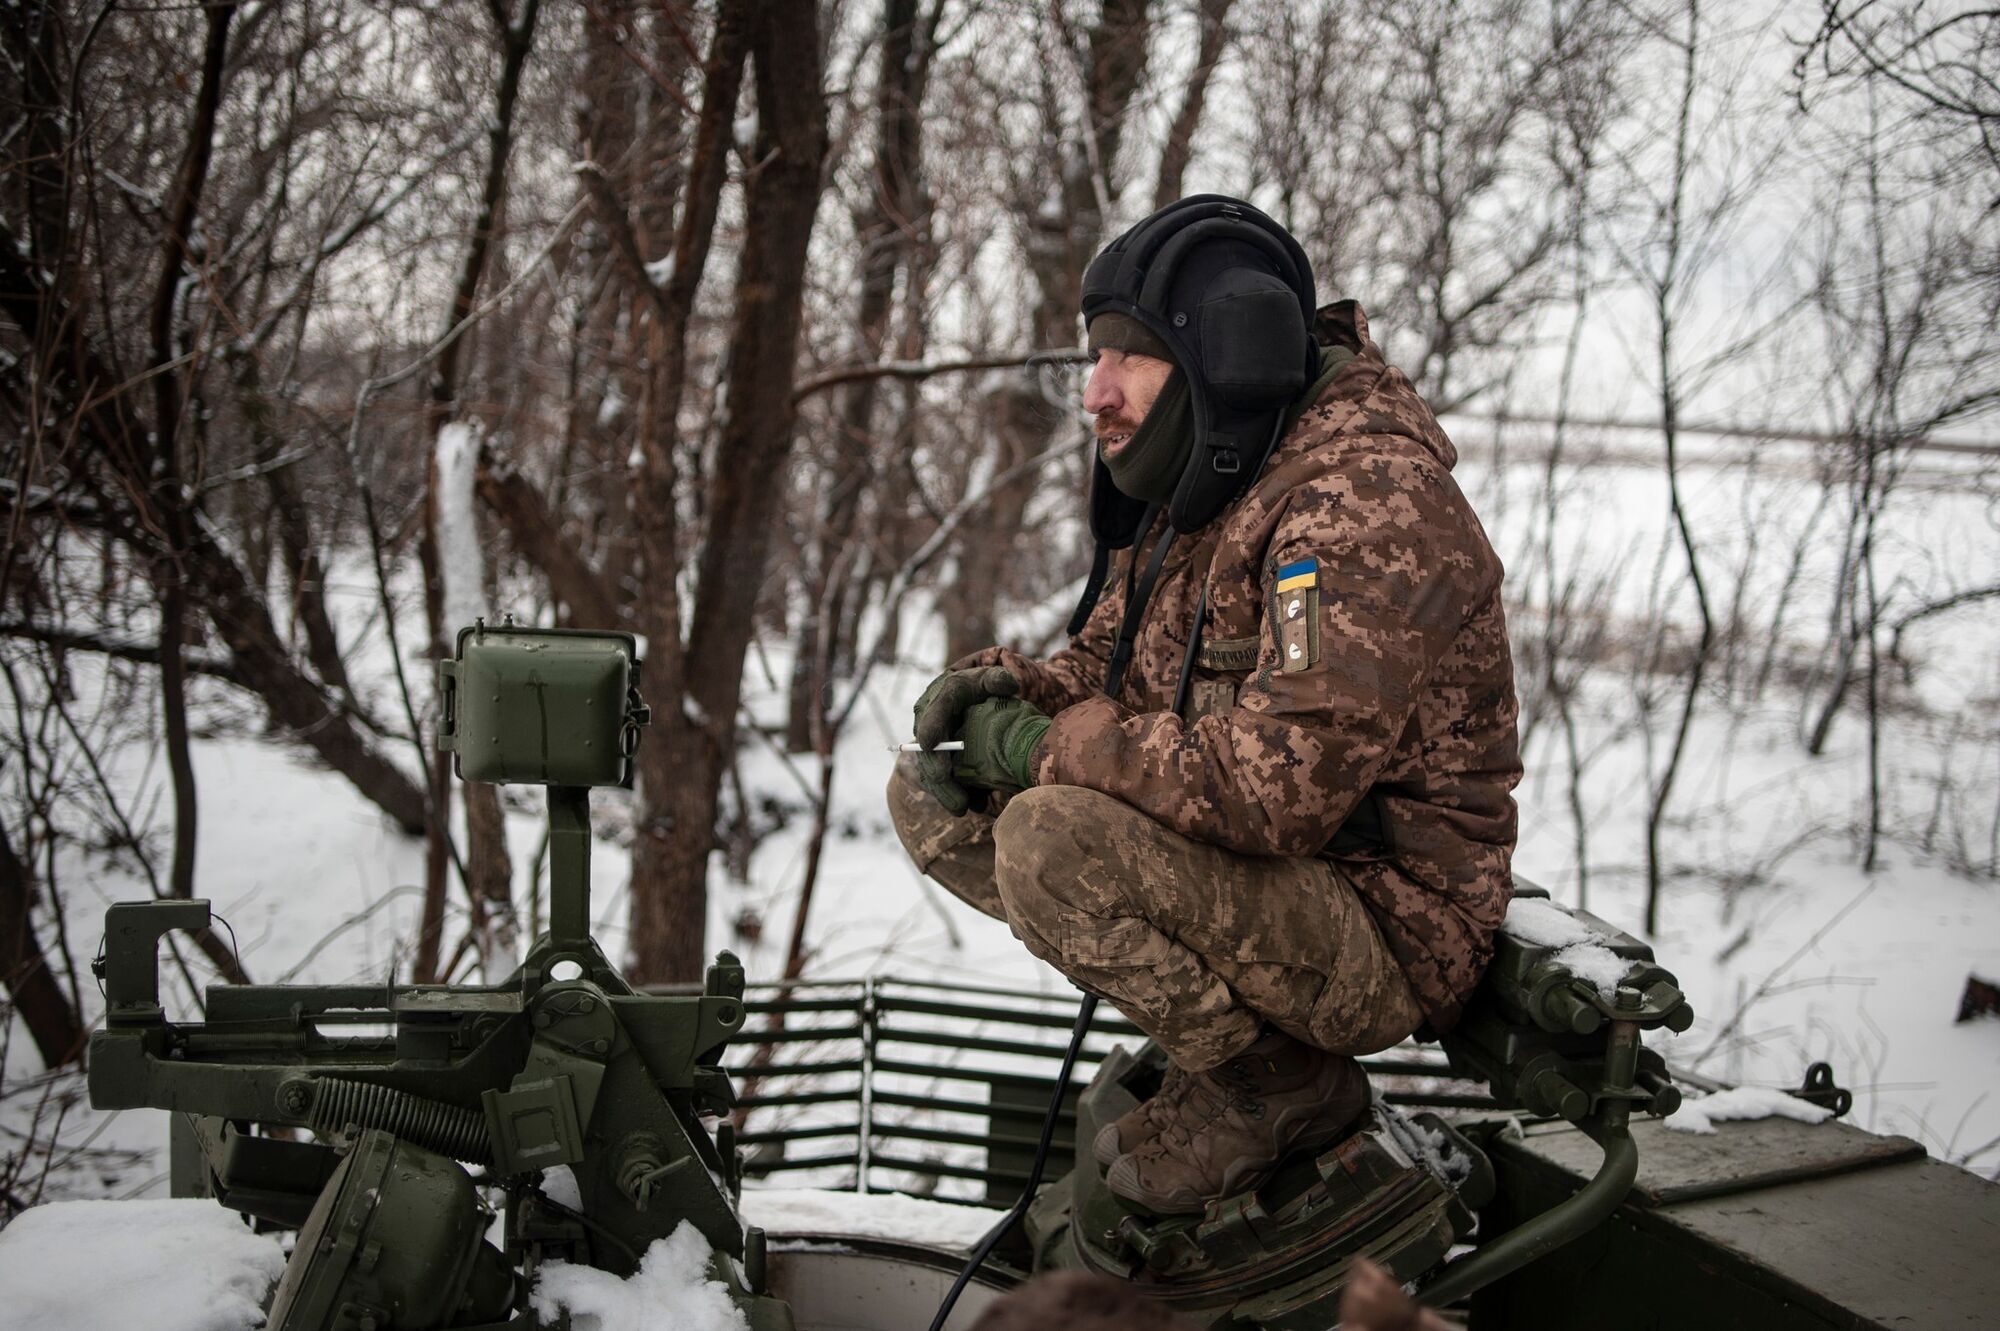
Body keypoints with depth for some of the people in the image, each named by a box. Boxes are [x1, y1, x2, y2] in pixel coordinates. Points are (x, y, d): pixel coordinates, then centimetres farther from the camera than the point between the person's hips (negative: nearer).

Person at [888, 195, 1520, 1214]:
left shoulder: (1366, 500, -22)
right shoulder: (1199, 494, 8)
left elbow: (1281, 784, -33)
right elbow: (1104, 667, 18)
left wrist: (1048, 744, -20)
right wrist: (1003, 690, -6)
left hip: (1385, 932, -9)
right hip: (1264, 870, 9)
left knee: (1052, 839, -31)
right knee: (935, 796, 3)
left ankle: (1273, 1080, -8)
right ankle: (1208, 1017, 5)